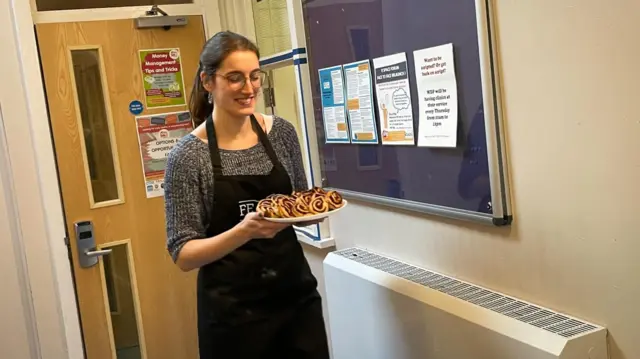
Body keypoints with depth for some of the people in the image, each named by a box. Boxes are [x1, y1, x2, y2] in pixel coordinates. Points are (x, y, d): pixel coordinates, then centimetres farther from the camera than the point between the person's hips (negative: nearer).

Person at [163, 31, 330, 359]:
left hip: (297, 294, 4)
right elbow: (184, 255, -12)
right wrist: (243, 231, -27)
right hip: (234, 312, -3)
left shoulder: (282, 132, -1)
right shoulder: (187, 156, -12)